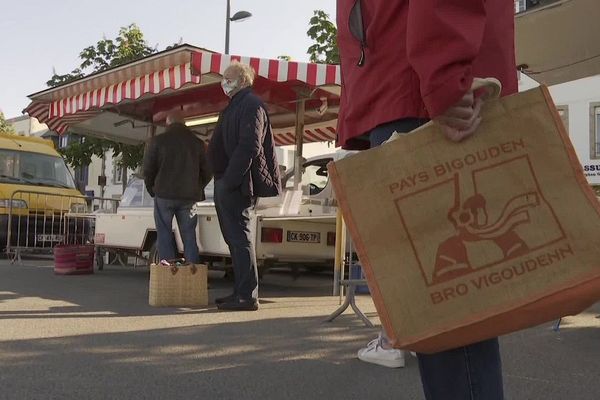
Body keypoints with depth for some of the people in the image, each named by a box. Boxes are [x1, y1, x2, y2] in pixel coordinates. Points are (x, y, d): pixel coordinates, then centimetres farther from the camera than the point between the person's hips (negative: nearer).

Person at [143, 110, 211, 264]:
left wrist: (151, 189, 16)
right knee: (189, 236, 8)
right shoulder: (197, 143, 6)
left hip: (164, 195, -2)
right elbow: (207, 172, 9)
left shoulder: (157, 141, -1)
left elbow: (147, 170, 0)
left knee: (165, 235, 5)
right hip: (189, 197, 2)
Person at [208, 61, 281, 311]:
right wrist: (221, 181, 17)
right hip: (226, 183, 10)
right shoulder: (235, 106, 23)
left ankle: (247, 296, -6)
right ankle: (241, 291, 19)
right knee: (234, 237, 12)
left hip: (237, 184, -10)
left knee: (239, 237, -10)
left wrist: (230, 180, -23)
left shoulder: (251, 105, -8)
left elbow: (249, 147, -20)